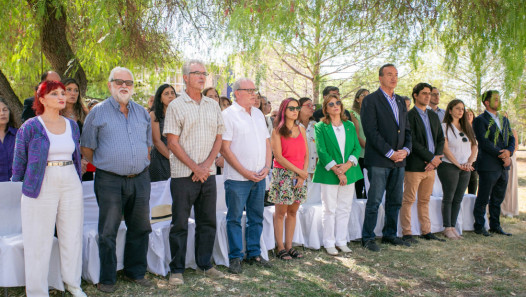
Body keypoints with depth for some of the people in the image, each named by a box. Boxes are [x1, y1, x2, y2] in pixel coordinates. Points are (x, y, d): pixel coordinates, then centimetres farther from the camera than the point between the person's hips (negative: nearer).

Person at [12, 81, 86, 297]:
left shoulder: (72, 125, 9)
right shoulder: (30, 127, -4)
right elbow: (19, 160, 2)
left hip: (71, 185, 4)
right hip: (42, 188, -4)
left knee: (72, 236, 10)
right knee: (39, 240, 3)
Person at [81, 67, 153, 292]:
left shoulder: (142, 112, 11)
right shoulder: (98, 112, -1)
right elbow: (86, 148, 3)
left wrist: (141, 165, 13)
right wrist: (104, 165, 4)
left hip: (140, 179, 4)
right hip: (110, 181, -4)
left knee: (140, 228, 12)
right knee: (108, 232, 3)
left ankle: (135, 272, 27)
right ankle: (107, 278, 16)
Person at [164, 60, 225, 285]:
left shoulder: (213, 105, 11)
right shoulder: (176, 106, -3)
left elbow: (218, 138, 9)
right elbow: (172, 142, -7)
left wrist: (206, 164, -5)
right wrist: (194, 167, -12)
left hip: (208, 173, 4)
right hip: (183, 174, -4)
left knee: (208, 222, 11)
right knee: (180, 224, 3)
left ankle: (205, 264, 26)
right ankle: (177, 269, 15)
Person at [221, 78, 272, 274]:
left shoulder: (258, 114, 14)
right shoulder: (228, 114, -7)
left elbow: (267, 143, 16)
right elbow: (225, 149, -12)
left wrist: (267, 166, 1)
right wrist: (245, 172, -14)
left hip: (259, 176, 7)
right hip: (237, 177, -6)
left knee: (256, 218, 13)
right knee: (234, 218, 1)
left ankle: (254, 254, 25)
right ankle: (235, 257, 12)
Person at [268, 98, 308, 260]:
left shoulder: (301, 129, 12)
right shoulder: (277, 131, -3)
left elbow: (306, 154, 10)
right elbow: (278, 156, -10)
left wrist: (304, 173, -4)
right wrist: (298, 171, -11)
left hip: (300, 176, 5)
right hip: (283, 174, -5)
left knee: (293, 212, 9)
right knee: (280, 212, 0)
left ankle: (289, 246, 17)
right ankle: (280, 248, 7)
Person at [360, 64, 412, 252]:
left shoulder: (401, 102, 16)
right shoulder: (371, 100, -6)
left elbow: (407, 129, 16)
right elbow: (371, 131, -13)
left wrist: (406, 149, -2)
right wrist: (390, 153, -15)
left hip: (399, 160, 7)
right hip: (378, 160, -7)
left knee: (395, 201, 12)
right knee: (374, 202, -2)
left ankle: (390, 235, 25)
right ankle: (368, 238, 9)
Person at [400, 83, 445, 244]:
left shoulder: (434, 116, 16)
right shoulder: (409, 116, -7)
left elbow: (440, 139, 15)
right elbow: (412, 141, -15)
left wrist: (436, 158, -1)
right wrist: (432, 158, -13)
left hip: (431, 165, 7)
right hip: (414, 166, -7)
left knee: (425, 200, 14)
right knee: (408, 200, 0)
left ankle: (426, 231, 22)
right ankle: (406, 233, 7)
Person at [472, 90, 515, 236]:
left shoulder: (504, 120, 18)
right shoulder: (480, 120, -6)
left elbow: (511, 139, 13)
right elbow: (484, 142, -14)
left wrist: (509, 151, -8)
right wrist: (502, 155, -15)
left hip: (503, 166, 7)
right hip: (488, 166, -7)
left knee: (498, 198, 13)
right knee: (483, 198, -1)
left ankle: (495, 226, 23)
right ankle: (479, 226, 10)